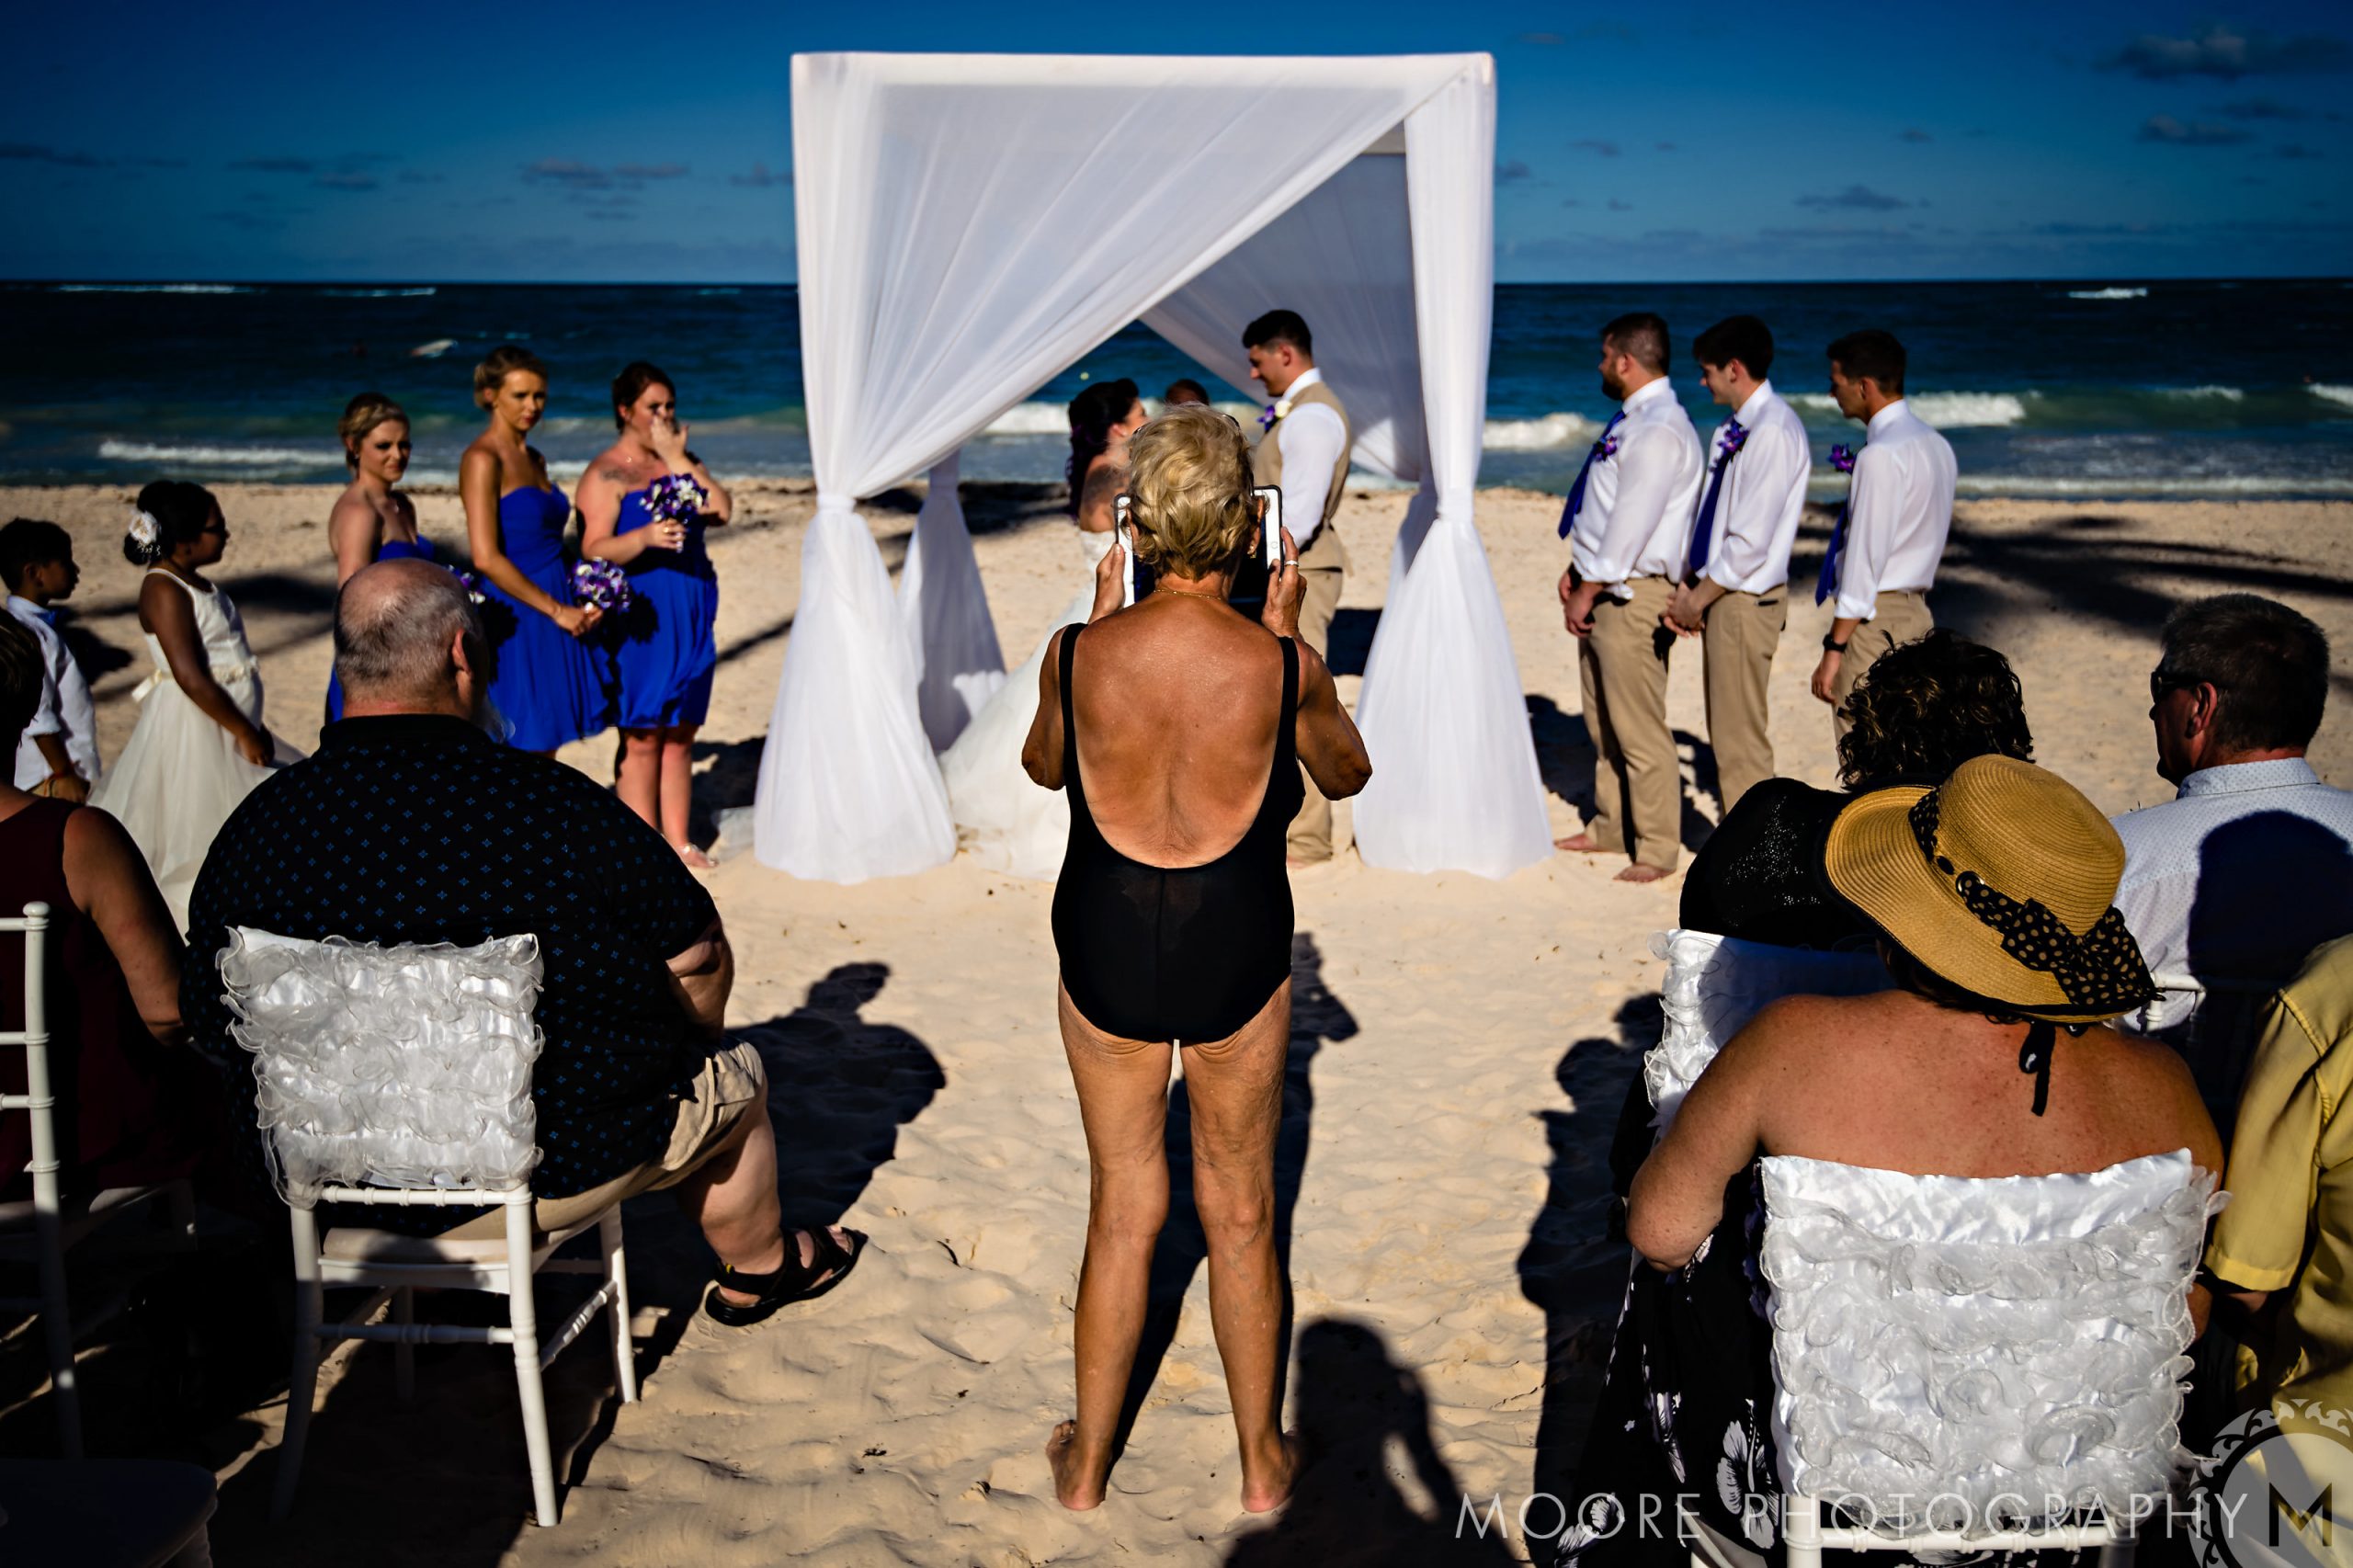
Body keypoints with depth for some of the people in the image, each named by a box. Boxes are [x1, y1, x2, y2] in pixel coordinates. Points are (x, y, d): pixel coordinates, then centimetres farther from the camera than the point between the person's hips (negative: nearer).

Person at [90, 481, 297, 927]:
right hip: (192, 728, -10)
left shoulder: (195, 581, 11)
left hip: (228, 723, 10)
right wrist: (245, 734, -19)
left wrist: (250, 728, 18)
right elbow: (190, 677, -24)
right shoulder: (164, 590, -19)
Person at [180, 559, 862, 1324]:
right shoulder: (554, 804, -21)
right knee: (732, 1076, 23)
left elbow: (209, 1022, -1)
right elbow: (699, 964, -11)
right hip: (551, 1168, -5)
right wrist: (683, 1050, 12)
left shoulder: (254, 827, -11)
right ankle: (759, 1267, 47)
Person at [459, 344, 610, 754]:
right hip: (516, 624, -8)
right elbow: (486, 558, -18)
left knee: (543, 753, 10)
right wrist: (557, 610, -15)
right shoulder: (483, 459, -9)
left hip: (552, 626, 8)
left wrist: (580, 601, 5)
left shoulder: (534, 459, 16)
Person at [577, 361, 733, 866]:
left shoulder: (681, 460, 14)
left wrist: (678, 460, -7)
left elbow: (722, 508, -2)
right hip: (640, 617, -6)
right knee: (642, 738, -2)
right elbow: (594, 548, -14)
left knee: (680, 735, 11)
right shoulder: (606, 474, -5)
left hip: (691, 614, 6)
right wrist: (646, 536, -30)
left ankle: (678, 840, 19)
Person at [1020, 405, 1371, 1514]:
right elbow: (1346, 774, 5)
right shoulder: (1282, 665, -16)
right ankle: (1261, 1463, 33)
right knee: (1240, 1212, 18)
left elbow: (1043, 767, 8)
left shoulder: (1081, 655, -14)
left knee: (1122, 1211, 17)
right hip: (1237, 951, -1)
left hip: (1106, 946, 1)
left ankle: (1086, 1463, 31)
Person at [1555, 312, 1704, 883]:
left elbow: (1632, 523, -21)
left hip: (1631, 595, -10)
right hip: (1601, 586, 10)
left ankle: (1656, 850, 6)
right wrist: (1577, 570, 11)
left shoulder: (1660, 432, -18)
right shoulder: (1630, 421, 13)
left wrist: (1589, 593, -16)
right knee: (1602, 721, 18)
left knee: (1638, 728, -3)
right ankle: (1611, 828, 31)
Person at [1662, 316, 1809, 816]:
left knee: (1741, 739, -2)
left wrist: (1699, 599, -11)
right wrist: (1689, 585, 6)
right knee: (1725, 734, 15)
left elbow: (1751, 541, -20)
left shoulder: (1773, 432, -17)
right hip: (1722, 593, 9)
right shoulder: (1735, 428, 11)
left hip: (1746, 599, -9)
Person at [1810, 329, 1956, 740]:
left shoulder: (1882, 455, -18)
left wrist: (1835, 648, -17)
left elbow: (1866, 557, -20)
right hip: (1915, 613, 10)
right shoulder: (1935, 445, 11)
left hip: (1876, 620, -10)